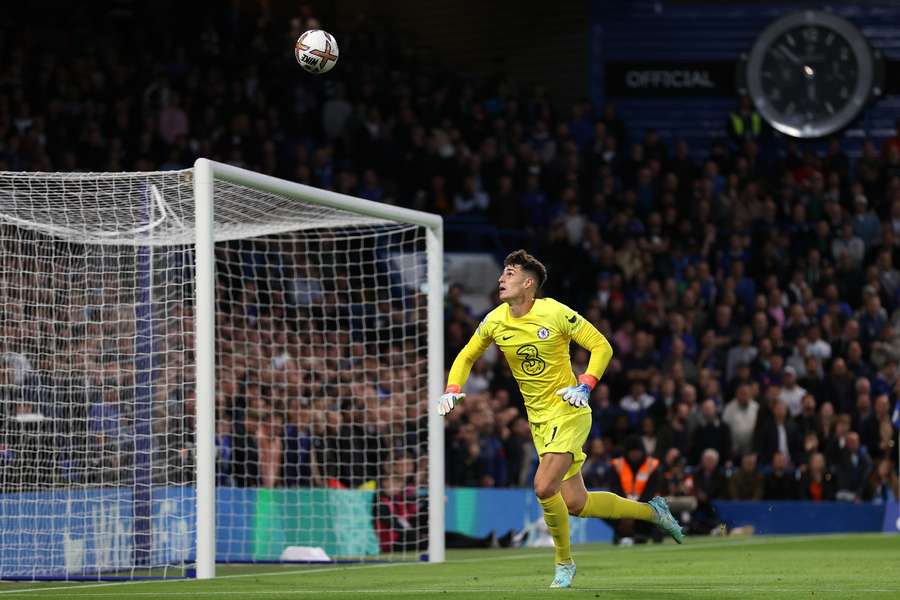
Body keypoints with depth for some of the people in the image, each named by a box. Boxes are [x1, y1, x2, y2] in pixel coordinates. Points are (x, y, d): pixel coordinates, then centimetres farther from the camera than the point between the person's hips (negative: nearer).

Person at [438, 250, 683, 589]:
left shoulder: (556, 314, -13)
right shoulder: (495, 321, 1)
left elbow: (602, 347, -7)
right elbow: (466, 357, 17)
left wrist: (585, 386, -21)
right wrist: (452, 390, 0)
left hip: (568, 412, -6)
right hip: (540, 420, 6)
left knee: (544, 487, -22)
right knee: (576, 504, 3)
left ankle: (564, 562, 0)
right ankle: (651, 511, 25)